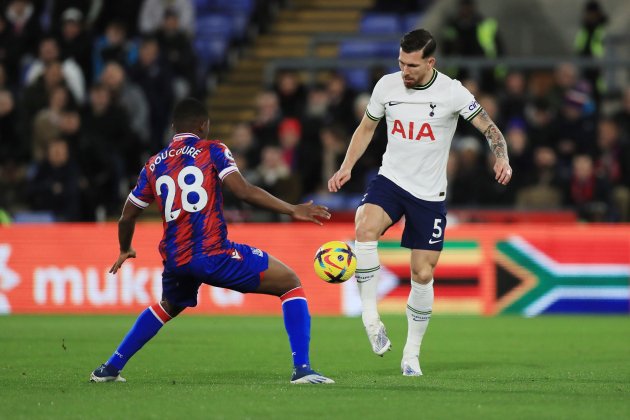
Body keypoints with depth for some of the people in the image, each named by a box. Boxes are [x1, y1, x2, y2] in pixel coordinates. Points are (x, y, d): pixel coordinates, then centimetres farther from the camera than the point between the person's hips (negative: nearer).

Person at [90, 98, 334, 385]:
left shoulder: (154, 165, 17)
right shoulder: (211, 150, 3)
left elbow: (127, 216, 22)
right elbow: (243, 191, -11)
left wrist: (125, 251, 41)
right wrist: (293, 210, -9)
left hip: (175, 261, 6)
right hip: (214, 254, -5)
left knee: (168, 307, 37)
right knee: (290, 283, 6)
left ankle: (110, 369, 34)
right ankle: (302, 369, -9)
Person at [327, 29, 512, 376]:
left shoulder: (451, 92, -11)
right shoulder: (386, 86, -2)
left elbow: (489, 128, -7)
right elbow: (366, 128, 13)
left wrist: (502, 159, -26)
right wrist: (346, 167, 3)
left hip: (430, 194, -1)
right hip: (390, 179, 1)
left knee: (423, 275, 0)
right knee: (365, 229, -31)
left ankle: (412, 352, 18)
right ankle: (370, 315, -20)